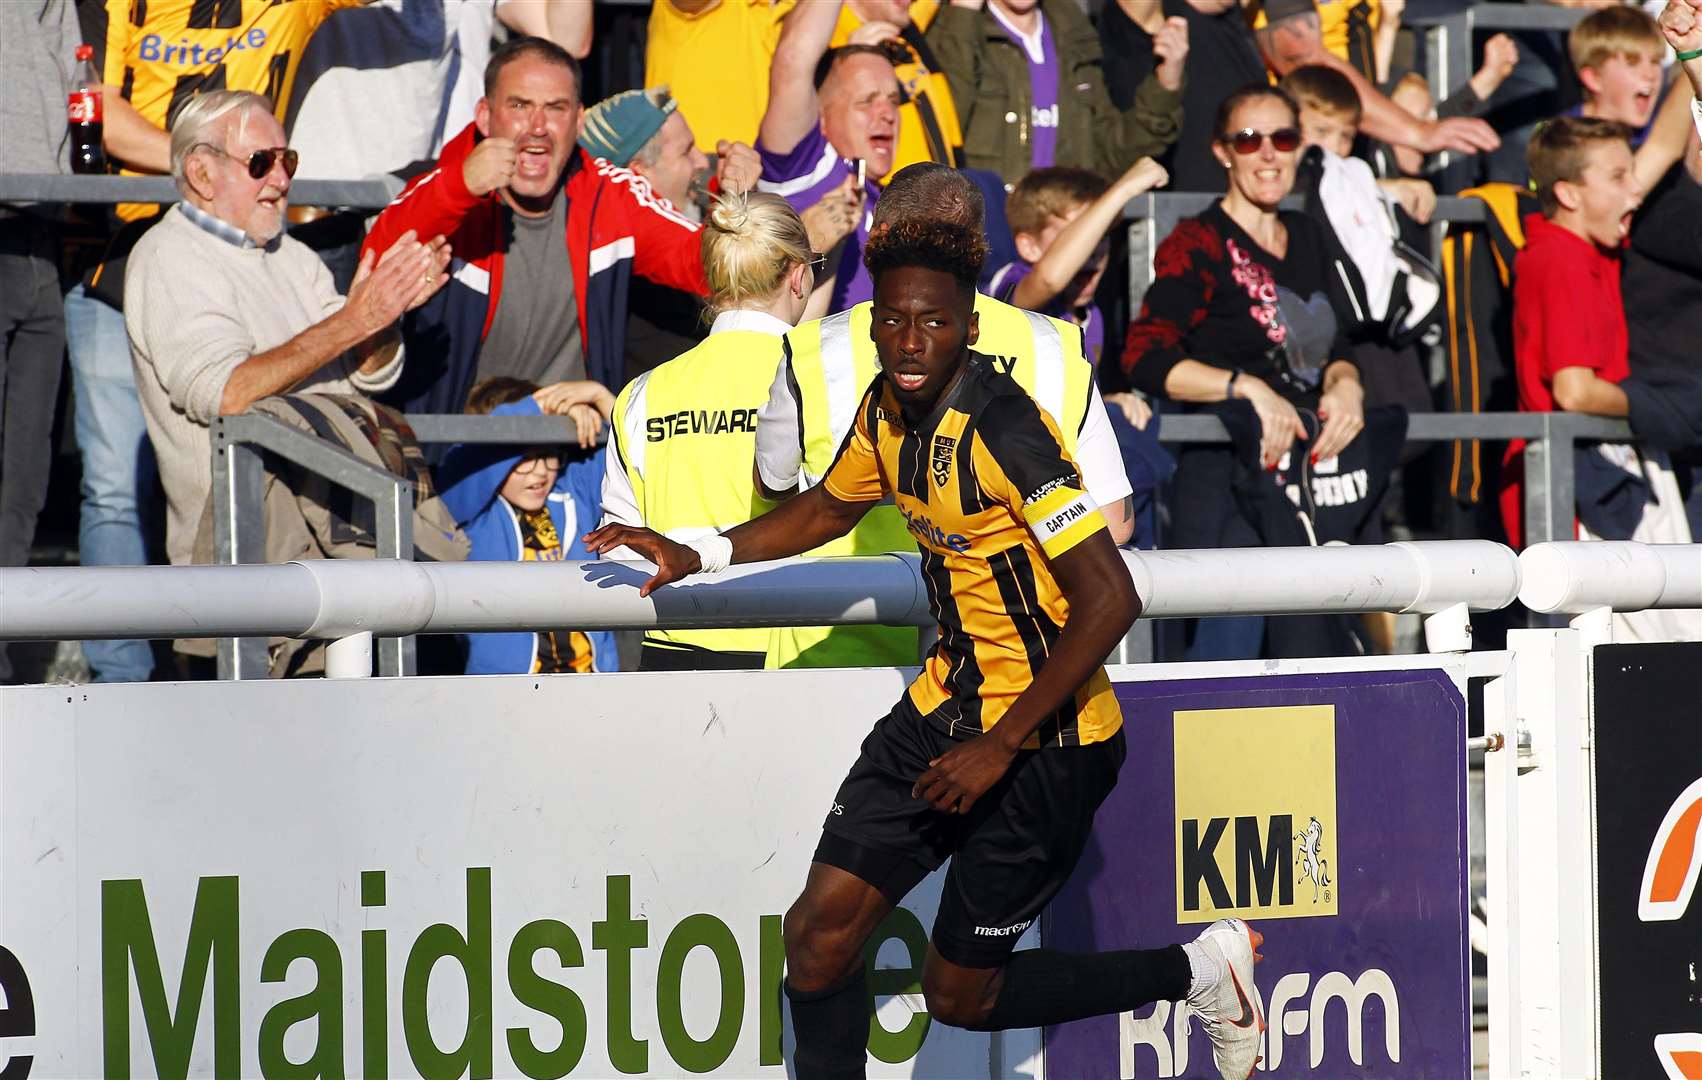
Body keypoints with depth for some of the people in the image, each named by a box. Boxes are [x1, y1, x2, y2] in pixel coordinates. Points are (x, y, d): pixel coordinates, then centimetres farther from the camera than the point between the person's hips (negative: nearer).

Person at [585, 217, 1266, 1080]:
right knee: (819, 937, -1)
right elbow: (827, 508, 23)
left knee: (958, 994, 3)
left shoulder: (1004, 432, -25)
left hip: (1044, 743, -7)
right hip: (943, 708, 7)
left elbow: (1110, 599, -28)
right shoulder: (888, 409, 0)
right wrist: (696, 555, 12)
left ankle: (1194, 973, 21)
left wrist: (1001, 746, -25)